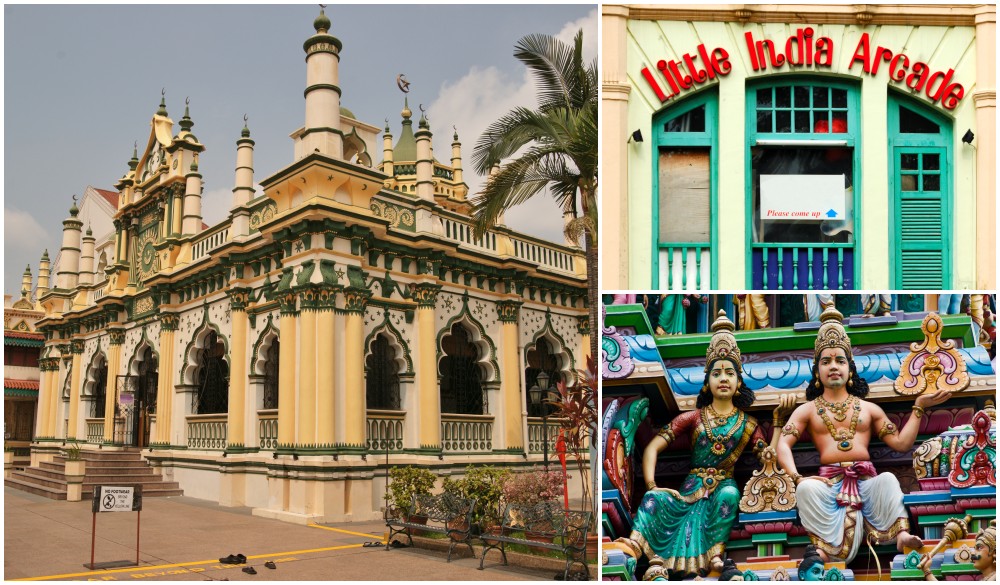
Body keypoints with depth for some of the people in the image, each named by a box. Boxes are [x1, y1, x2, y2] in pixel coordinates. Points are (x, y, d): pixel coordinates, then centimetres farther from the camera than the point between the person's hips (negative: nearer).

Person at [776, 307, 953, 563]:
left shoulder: (869, 408, 22)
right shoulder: (807, 409, 16)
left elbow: (901, 443, 16)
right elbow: (783, 444, 2)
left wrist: (919, 407, 12)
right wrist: (796, 477, -16)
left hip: (866, 479, 2)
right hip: (828, 480, -1)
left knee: (888, 479, -34)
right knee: (807, 488, -37)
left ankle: (901, 535, -44)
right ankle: (822, 546, -46)